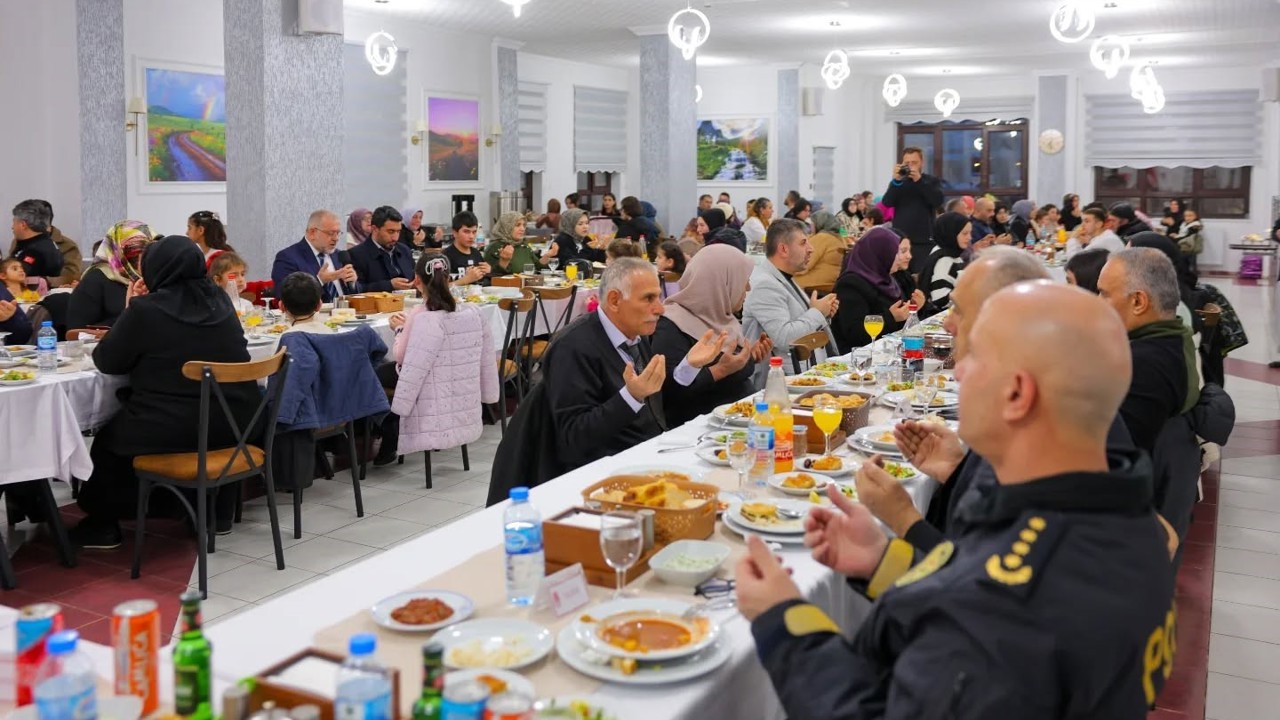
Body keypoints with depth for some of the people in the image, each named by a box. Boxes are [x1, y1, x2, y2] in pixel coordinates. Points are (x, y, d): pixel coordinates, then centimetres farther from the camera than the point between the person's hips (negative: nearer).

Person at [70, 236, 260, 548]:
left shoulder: (145, 309, -13)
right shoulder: (220, 301, 4)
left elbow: (106, 361, -1)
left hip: (171, 429, -5)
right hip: (234, 423, 5)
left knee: (107, 439, 23)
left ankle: (102, 524, 35)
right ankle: (217, 513, 40)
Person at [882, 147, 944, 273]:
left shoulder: (932, 181, 7)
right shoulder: (897, 183, 12)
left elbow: (938, 201, -11)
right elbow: (887, 203, -4)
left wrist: (919, 180, -16)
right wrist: (896, 181, -16)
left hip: (924, 242, -2)